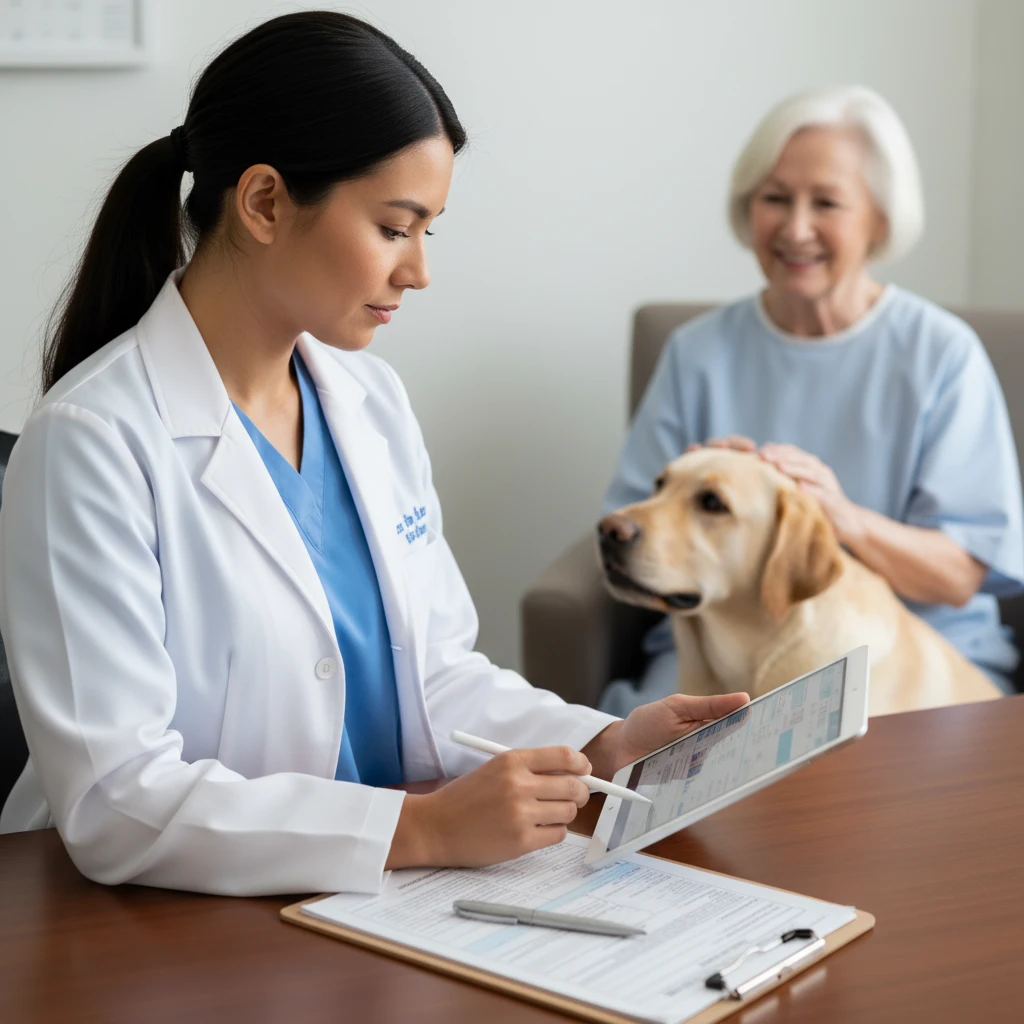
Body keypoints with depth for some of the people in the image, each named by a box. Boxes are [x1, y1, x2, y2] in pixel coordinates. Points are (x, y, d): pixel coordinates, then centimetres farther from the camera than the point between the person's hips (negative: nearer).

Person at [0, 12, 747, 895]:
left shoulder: (374, 400, 8)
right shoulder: (94, 442, -14)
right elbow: (114, 803, -19)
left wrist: (600, 745, -3)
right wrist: (422, 829, -24)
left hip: (379, 908, 6)